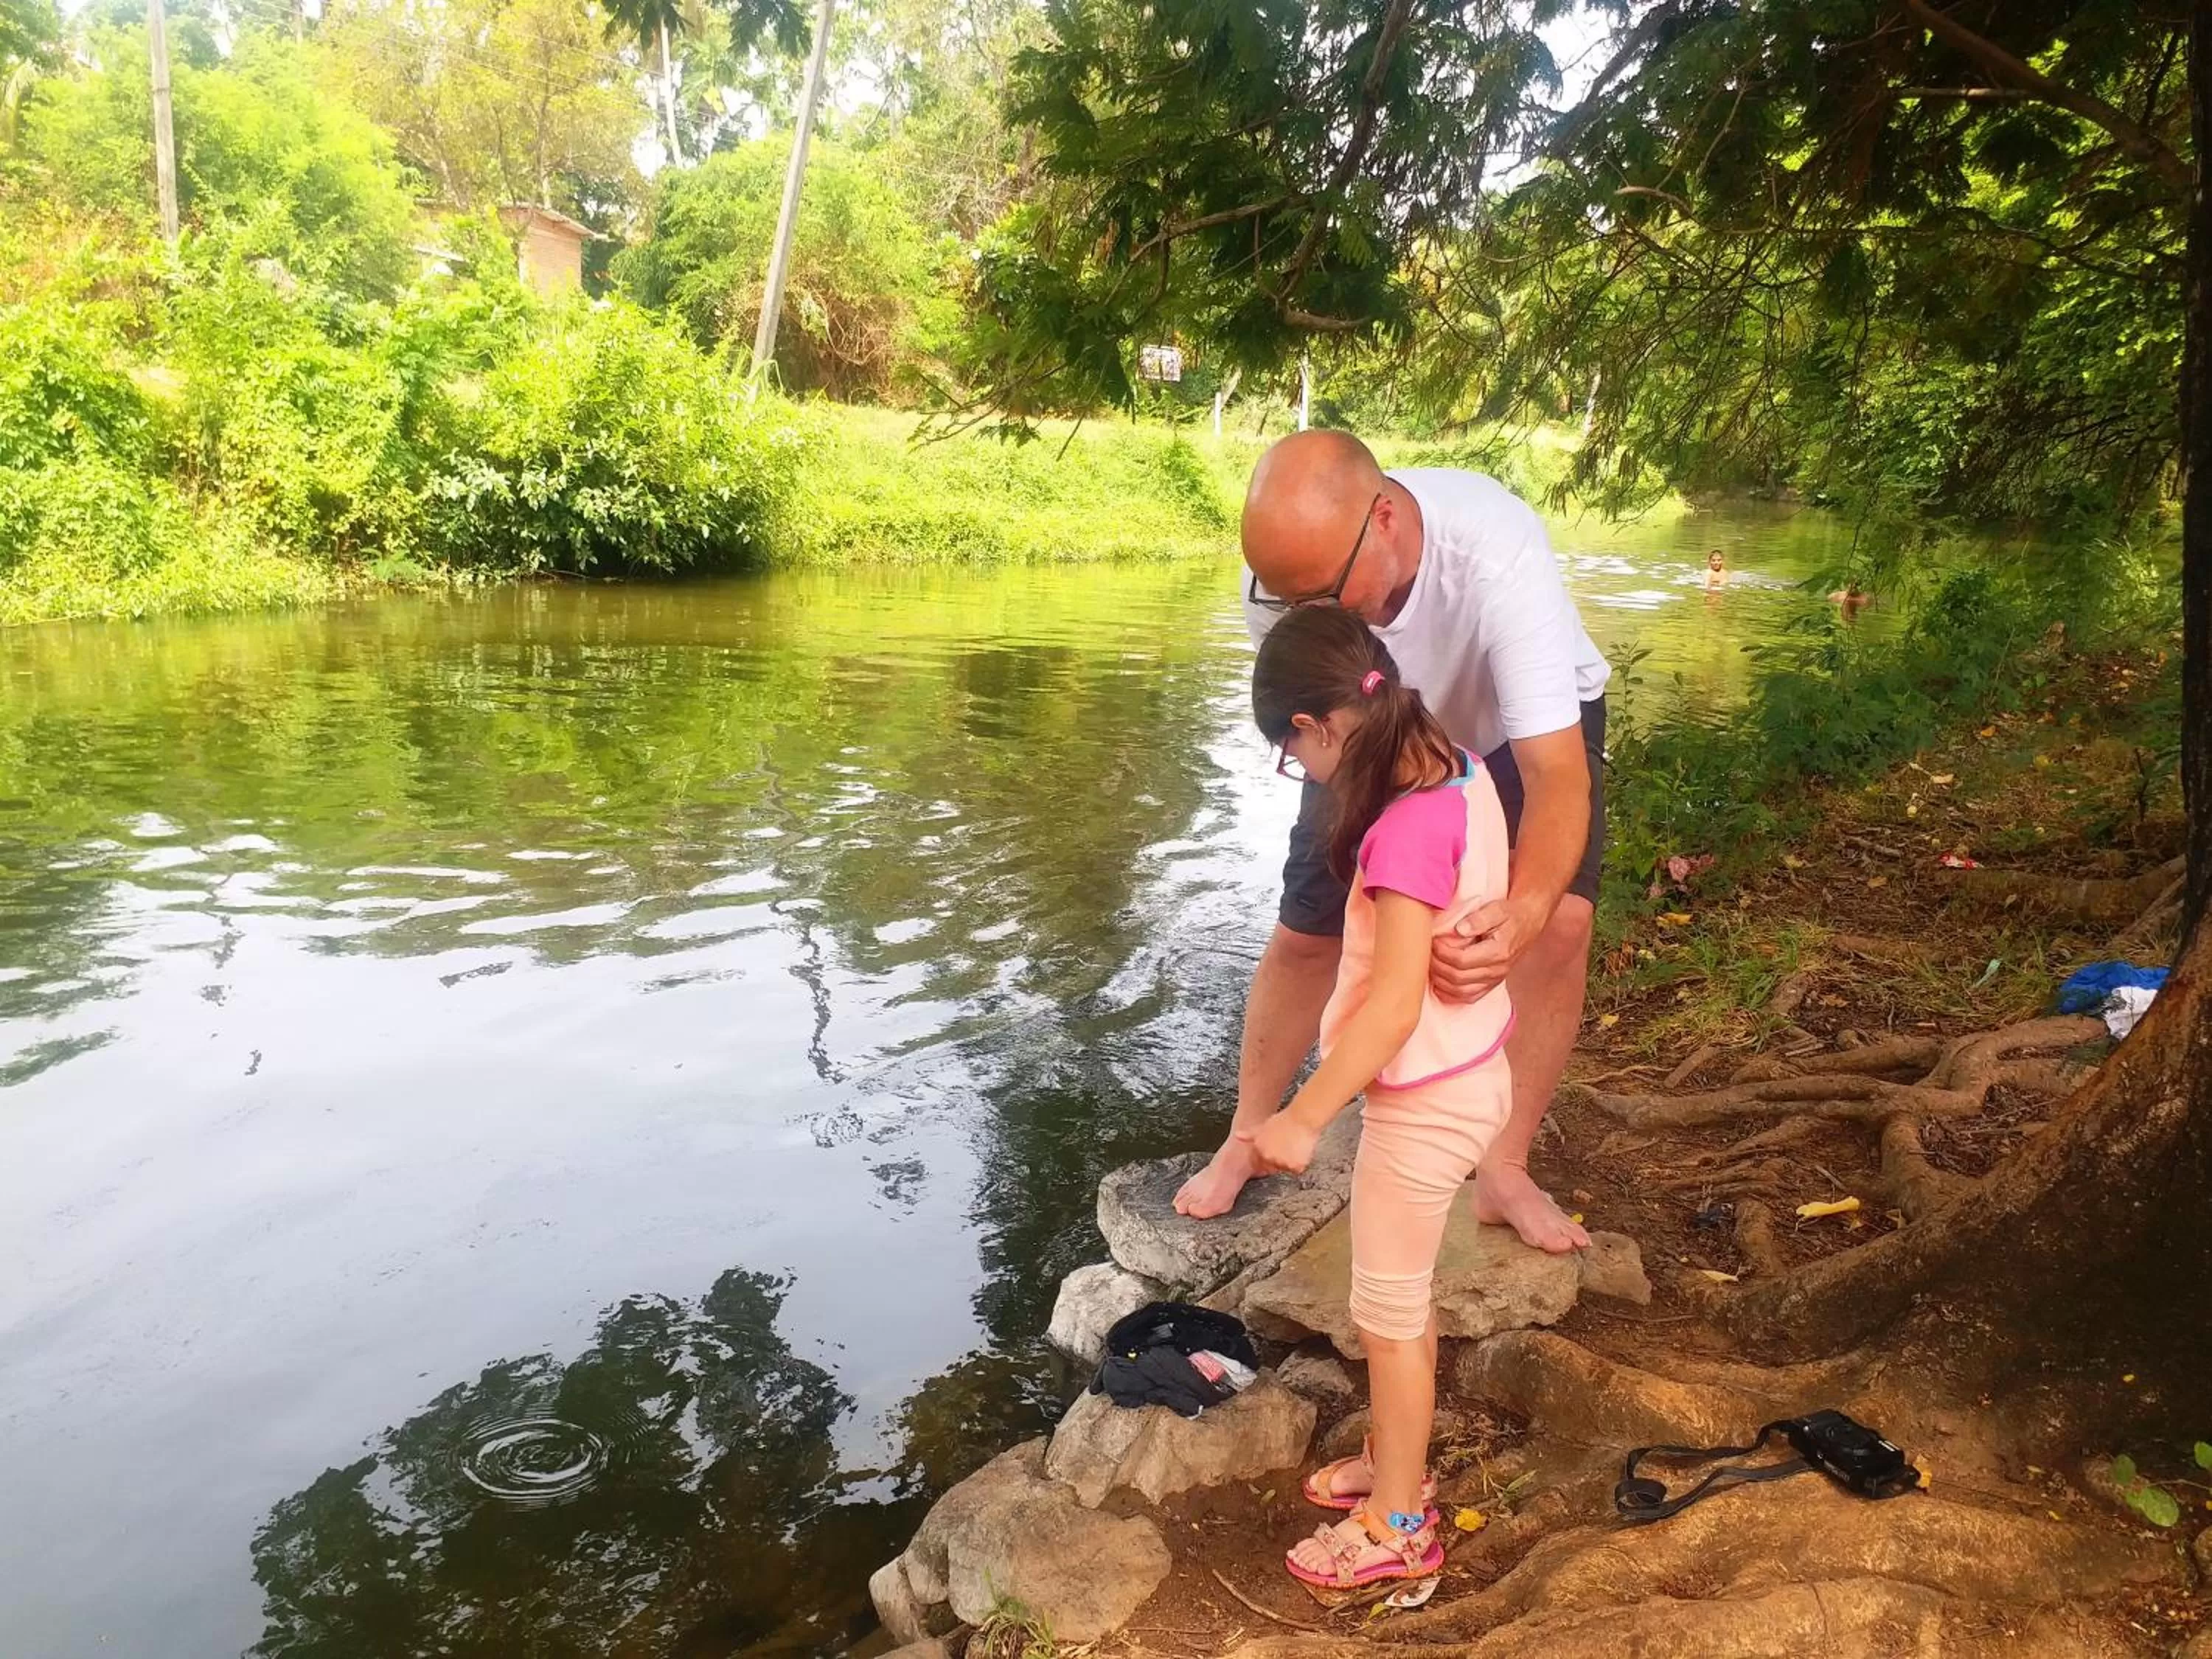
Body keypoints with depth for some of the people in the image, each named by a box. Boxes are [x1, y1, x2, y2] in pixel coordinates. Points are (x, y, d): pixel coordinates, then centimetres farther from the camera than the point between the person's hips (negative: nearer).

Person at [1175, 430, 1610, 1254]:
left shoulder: (1497, 555, -43)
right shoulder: (1285, 579, -32)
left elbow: (1558, 775, -45)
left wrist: (1521, 913, -65)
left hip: (1532, 723, -2)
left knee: (1562, 917, -21)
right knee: (1304, 933, 2)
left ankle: (1505, 1171, -2)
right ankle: (1246, 1142, 25)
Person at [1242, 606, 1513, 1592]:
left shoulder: (1406, 829, -29)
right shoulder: (1459, 772, -3)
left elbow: (1395, 1004, -29)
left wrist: (1303, 1120, -24)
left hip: (1425, 1099, -9)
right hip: (1467, 1074, 9)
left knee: (1389, 1312, 9)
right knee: (1400, 1298, 24)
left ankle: (1397, 1527, 27)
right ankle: (1395, 1461, 43)